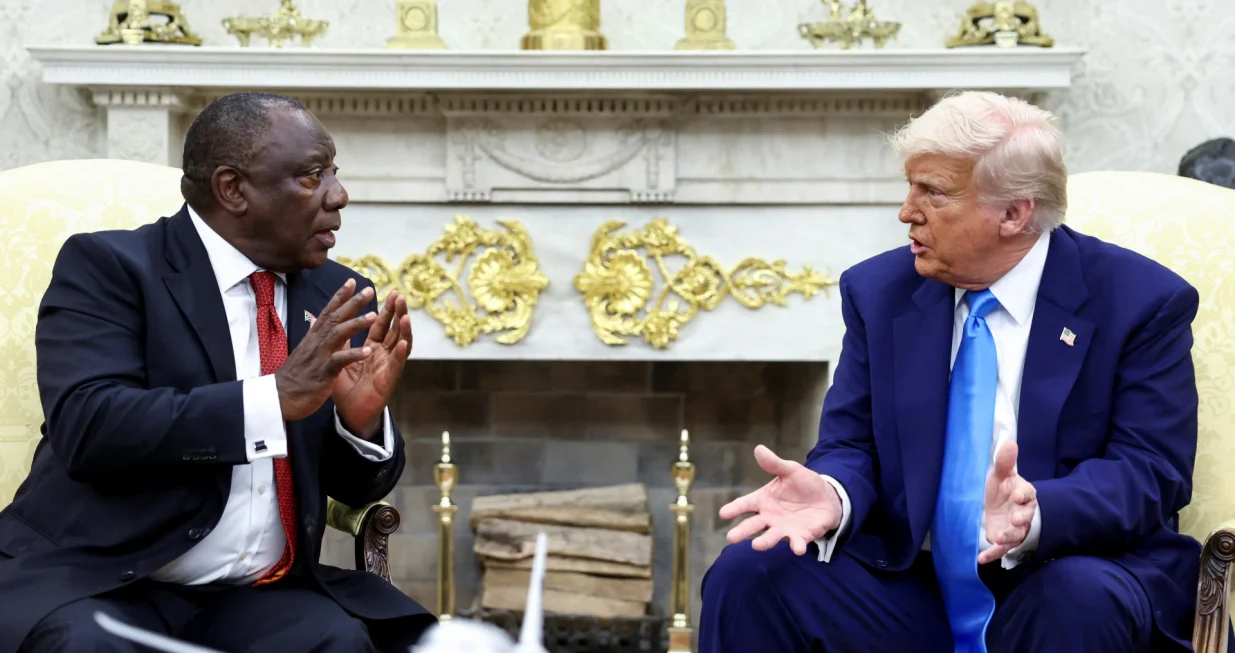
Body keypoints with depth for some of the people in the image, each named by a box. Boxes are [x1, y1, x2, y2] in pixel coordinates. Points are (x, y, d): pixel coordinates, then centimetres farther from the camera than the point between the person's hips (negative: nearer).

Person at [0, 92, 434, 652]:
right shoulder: (109, 265, -5)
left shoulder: (337, 298, 9)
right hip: (97, 581, -3)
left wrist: (363, 419, -12)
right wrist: (276, 397, -24)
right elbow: (86, 427, -20)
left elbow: (355, 489, 11)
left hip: (260, 597, 3)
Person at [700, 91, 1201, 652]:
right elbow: (853, 447, 5)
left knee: (1081, 598, -37)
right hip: (910, 593, 2)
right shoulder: (878, 291, 6)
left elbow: (1149, 471, -11)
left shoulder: (1142, 301, -5)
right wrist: (831, 494, -21)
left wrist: (1035, 512, -32)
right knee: (747, 573, -21)